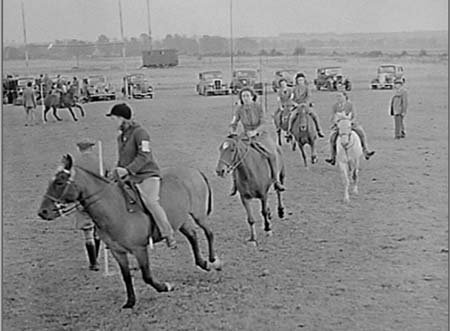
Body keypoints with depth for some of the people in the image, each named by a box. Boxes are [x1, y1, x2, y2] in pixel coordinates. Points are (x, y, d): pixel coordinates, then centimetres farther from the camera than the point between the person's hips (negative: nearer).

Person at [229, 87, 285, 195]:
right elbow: (233, 123, 1)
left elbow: (262, 123, -9)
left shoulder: (258, 107, -5)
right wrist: (232, 132, -21)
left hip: (260, 135, -1)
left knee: (271, 153, -24)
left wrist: (255, 131, -26)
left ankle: (275, 181, -12)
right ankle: (235, 183, -5)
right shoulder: (239, 109, -1)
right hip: (246, 137, 2)